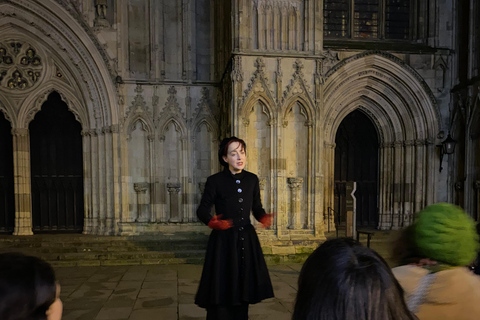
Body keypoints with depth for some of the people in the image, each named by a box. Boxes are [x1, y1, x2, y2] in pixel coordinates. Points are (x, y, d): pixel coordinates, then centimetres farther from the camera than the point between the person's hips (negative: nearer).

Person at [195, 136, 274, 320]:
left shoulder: (252, 179, 4)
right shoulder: (215, 181, -8)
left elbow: (257, 207, 11)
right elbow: (202, 210, -6)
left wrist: (264, 218, -9)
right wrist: (212, 222, -26)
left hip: (247, 240, 4)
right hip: (223, 241, -4)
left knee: (243, 290, 12)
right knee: (221, 292, 2)